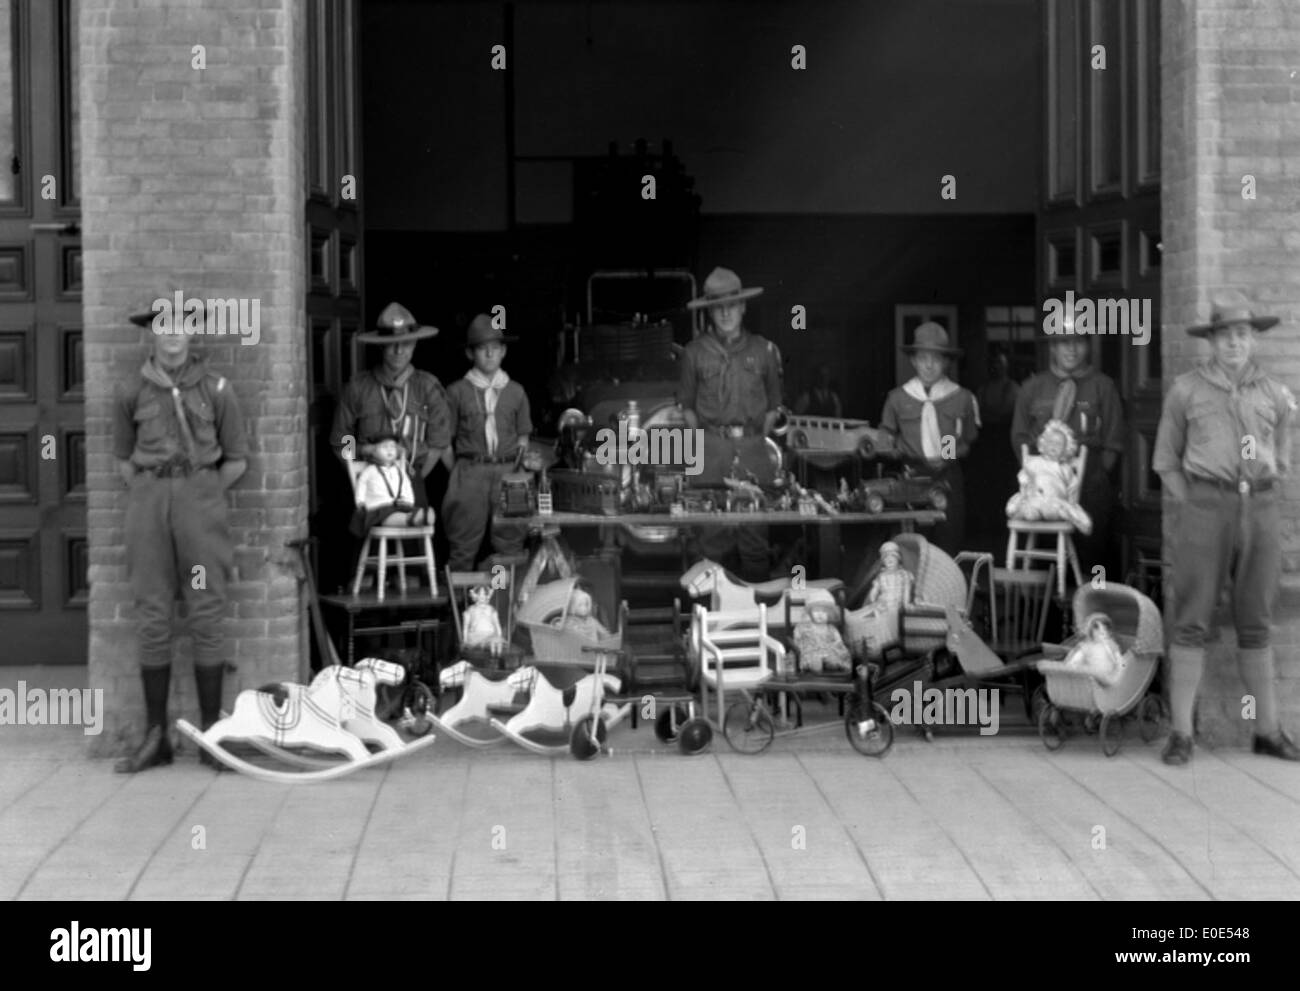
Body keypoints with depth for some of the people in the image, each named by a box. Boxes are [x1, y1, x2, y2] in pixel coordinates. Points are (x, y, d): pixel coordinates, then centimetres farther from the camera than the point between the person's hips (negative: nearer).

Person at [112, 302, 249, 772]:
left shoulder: (215, 389, 3)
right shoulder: (132, 391, 7)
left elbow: (237, 459, 8)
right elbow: (123, 457, 18)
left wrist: (203, 496, 1)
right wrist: (149, 498, 6)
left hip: (201, 495, -1)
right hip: (148, 498, 1)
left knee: (206, 617, -2)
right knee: (152, 619, 1)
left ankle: (211, 733, 5)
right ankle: (155, 737, 7)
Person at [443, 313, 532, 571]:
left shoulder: (515, 392, 11)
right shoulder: (457, 391, 4)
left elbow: (523, 439, 13)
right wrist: (458, 471, -2)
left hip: (508, 472, 2)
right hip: (470, 471, -2)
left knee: (510, 541, 1)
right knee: (464, 543, -2)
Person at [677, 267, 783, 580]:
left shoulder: (763, 350, 9)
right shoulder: (695, 352, 6)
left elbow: (773, 405, 15)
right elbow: (686, 404, 12)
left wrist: (759, 440, 6)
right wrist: (703, 439, 3)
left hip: (754, 449, 1)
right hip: (711, 449, -1)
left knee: (755, 533, 0)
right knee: (711, 533, -3)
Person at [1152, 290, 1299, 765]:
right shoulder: (1187, 389, 5)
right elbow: (1166, 460, 8)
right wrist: (1191, 507, -1)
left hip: (1260, 508, 3)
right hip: (1204, 501, -3)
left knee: (1255, 623, 8)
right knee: (1192, 620, -4)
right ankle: (1181, 733, -2)